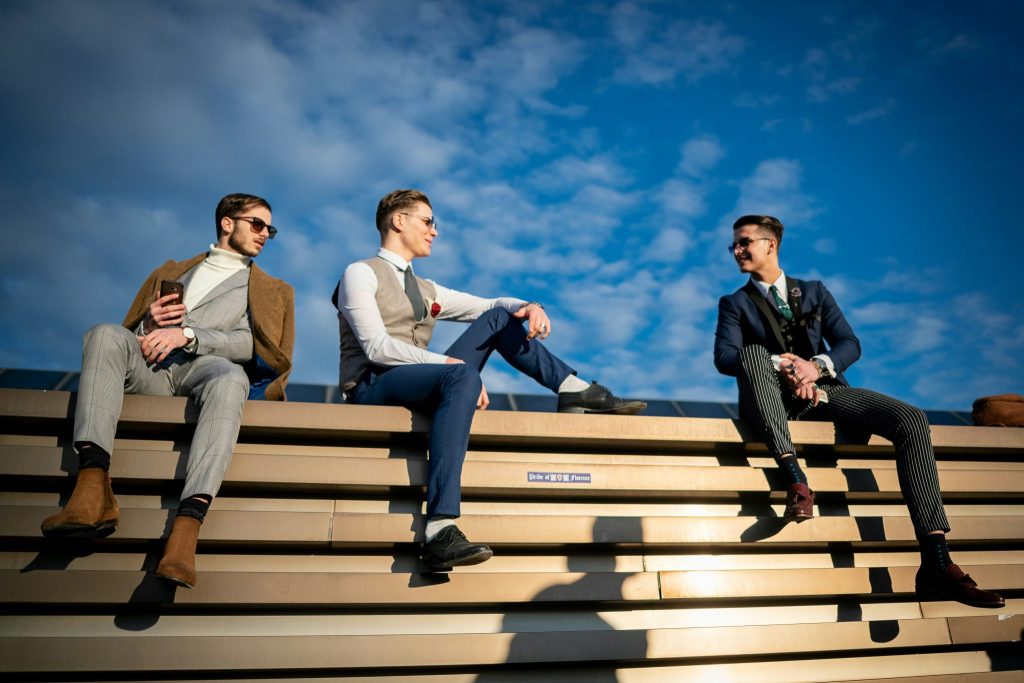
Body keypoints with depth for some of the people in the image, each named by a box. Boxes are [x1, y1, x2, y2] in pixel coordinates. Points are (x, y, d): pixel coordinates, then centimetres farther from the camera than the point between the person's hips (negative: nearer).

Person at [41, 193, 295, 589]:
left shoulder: (272, 290, 24)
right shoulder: (171, 272, 32)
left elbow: (256, 345, 6)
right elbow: (130, 334, 28)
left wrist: (188, 334, -7)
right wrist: (149, 324, 3)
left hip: (204, 366, -3)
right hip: (151, 367, 3)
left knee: (231, 377, -38)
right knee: (106, 333, -28)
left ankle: (186, 528, -50)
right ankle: (93, 490, -41)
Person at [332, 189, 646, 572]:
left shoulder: (426, 291, 23)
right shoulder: (361, 273, 2)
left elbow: (490, 304, 20)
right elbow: (377, 347, -12)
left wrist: (529, 307, -3)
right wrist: (450, 362, -21)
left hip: (422, 383, 7)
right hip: (373, 388, -7)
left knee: (498, 318, 3)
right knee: (462, 375, -37)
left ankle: (574, 391, -4)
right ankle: (440, 533, -45)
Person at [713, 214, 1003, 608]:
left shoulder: (814, 291, 21)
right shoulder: (734, 304, 13)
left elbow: (850, 344, 8)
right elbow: (724, 358, -5)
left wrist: (817, 366, -14)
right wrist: (781, 366, -21)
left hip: (822, 390, 3)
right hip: (774, 398, -2)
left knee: (911, 419, -22)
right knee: (753, 352, -34)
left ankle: (936, 564, -27)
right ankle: (794, 478, -45)